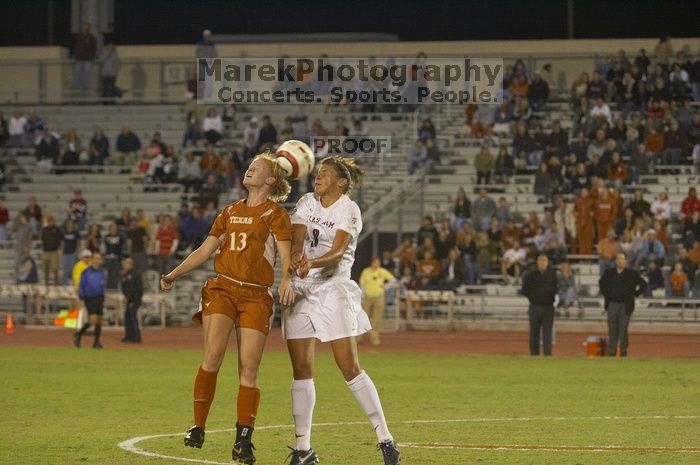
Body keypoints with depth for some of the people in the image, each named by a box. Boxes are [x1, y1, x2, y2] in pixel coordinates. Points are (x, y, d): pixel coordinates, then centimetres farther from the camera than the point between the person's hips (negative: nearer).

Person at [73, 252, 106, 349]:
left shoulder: (102, 273, 9)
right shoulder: (86, 272, -4)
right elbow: (81, 286, -2)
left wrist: (103, 300, 15)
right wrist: (81, 299, -9)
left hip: (99, 298, 5)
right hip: (89, 298, -5)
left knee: (99, 320, 0)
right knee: (93, 320, -16)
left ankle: (96, 342, 8)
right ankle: (78, 334, 4)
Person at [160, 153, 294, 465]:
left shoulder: (275, 214, 5)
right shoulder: (231, 212, 19)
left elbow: (286, 255, -8)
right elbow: (204, 251, 20)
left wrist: (287, 280, -29)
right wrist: (174, 275, 9)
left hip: (256, 296, -2)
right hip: (223, 288, 3)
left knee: (249, 369, -6)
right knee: (213, 357, -17)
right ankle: (198, 427, -10)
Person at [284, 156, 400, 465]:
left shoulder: (349, 210, -5)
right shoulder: (307, 202, 9)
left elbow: (338, 251, -19)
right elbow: (297, 238, -5)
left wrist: (313, 262, -39)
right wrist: (295, 255, -29)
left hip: (333, 289, -4)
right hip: (301, 290, 4)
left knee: (350, 368, -9)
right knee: (301, 371, 0)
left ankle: (385, 439, -2)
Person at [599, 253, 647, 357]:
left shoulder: (632, 274, 0)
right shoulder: (609, 273, 7)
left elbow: (643, 285, 7)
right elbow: (601, 283, 26)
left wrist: (635, 295, 2)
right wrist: (605, 293, 13)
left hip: (625, 306, -2)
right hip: (612, 305, 2)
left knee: (623, 331, -3)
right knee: (612, 331, 3)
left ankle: (623, 352, 3)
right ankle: (611, 352, 7)